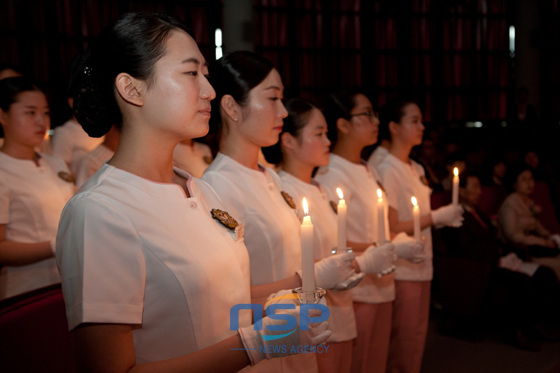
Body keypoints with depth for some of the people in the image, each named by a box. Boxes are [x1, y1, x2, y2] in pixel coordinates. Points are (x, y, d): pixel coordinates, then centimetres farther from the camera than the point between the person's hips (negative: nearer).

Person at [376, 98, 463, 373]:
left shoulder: (417, 169, 12)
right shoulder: (387, 170, -13)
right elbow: (390, 229, -18)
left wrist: (445, 218, 2)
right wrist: (435, 217, -15)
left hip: (422, 266, 8)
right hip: (402, 270, -8)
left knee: (417, 340, 15)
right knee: (402, 349, 2)